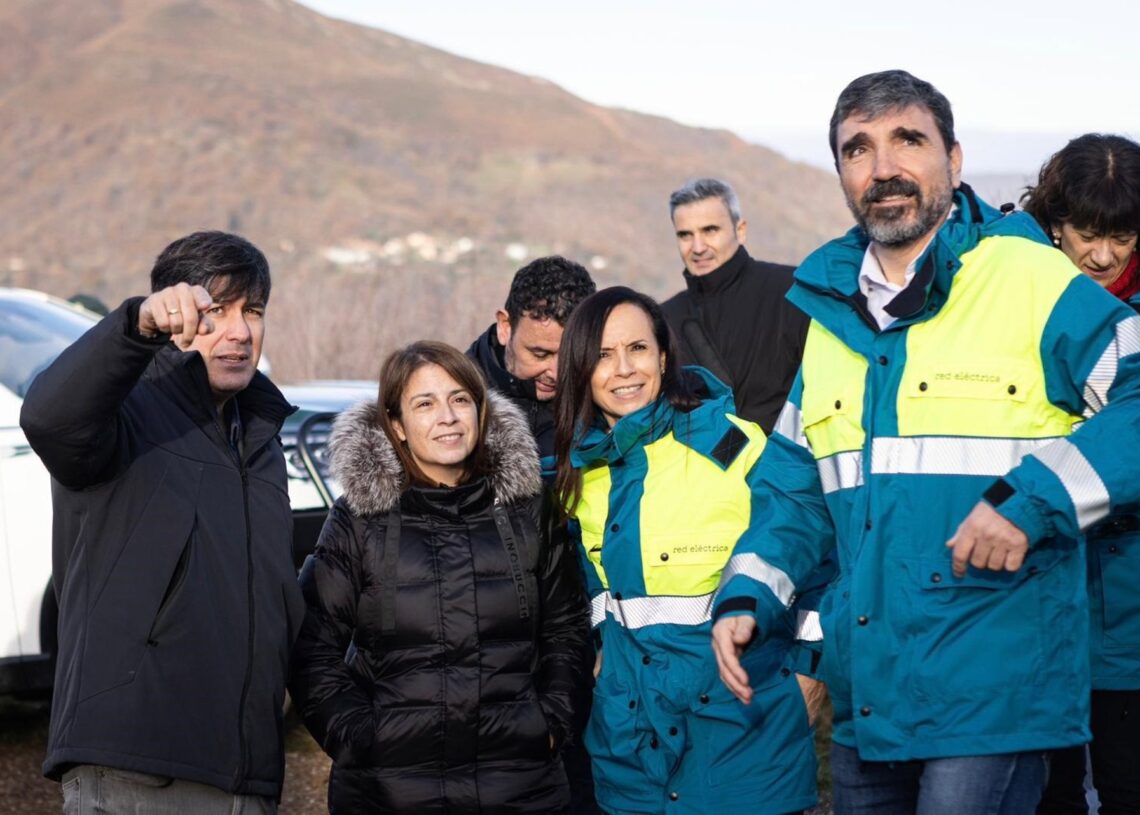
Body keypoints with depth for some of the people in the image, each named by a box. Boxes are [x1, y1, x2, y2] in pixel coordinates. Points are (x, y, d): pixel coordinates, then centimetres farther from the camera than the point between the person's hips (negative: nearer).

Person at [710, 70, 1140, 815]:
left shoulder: (1033, 280, -5)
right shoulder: (832, 315, 15)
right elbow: (796, 486, 22)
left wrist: (1034, 499, -22)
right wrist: (746, 598, 7)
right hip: (866, 695, 7)